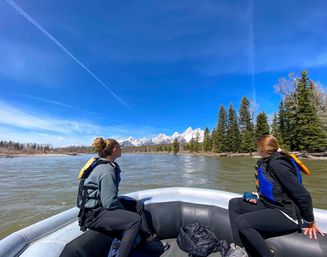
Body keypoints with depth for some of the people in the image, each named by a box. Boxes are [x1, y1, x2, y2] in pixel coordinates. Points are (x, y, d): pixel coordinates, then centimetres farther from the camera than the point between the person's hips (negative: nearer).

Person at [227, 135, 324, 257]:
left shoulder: (276, 163, -22)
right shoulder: (265, 162, 7)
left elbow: (303, 195, -21)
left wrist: (310, 222, -9)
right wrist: (256, 196, 5)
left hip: (287, 214, -10)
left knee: (242, 222, -26)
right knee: (234, 203, 4)